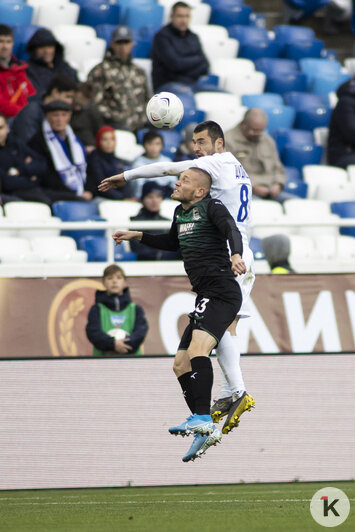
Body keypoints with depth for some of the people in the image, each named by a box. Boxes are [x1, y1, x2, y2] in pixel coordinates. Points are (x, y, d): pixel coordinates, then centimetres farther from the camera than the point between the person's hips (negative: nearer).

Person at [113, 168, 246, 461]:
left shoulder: (212, 207, -5)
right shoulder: (180, 212, 20)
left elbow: (232, 230, -25)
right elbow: (173, 242, 40)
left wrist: (236, 255, -45)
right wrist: (137, 236, 36)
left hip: (221, 293, -10)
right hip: (206, 298, 10)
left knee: (197, 348, -30)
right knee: (181, 365, 8)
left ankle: (202, 419, -40)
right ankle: (207, 431, 9)